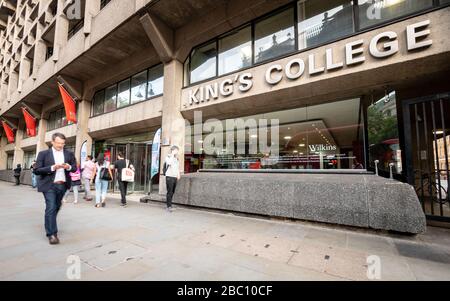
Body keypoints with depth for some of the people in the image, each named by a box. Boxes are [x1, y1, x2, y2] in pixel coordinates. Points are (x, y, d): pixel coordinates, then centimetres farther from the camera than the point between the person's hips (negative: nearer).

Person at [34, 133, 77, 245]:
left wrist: (68, 167, -15)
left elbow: (75, 168, 7)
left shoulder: (69, 154, 5)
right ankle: (51, 234, 0)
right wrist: (52, 168, -22)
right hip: (49, 185, -3)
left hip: (63, 185, 4)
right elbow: (37, 170, -7)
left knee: (57, 207, 18)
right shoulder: (43, 154, -2)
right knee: (51, 208, -7)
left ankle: (49, 225, 42)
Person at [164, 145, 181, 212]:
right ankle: (169, 206, -3)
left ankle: (169, 204, 18)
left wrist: (178, 174, 13)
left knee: (172, 192, 8)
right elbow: (169, 163, -24)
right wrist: (172, 155, -17)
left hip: (175, 177, 6)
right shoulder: (168, 157, -2)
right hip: (169, 177, -6)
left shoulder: (177, 158, 17)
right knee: (170, 192, -7)